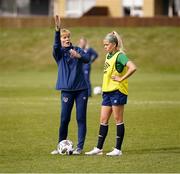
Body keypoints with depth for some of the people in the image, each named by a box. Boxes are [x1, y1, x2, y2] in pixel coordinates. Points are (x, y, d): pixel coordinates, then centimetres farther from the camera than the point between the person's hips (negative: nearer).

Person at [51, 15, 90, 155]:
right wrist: (57, 29, -36)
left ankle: (80, 147, 3)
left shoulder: (78, 50, 6)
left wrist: (78, 56, -35)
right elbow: (56, 45, -21)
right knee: (64, 119, -1)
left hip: (81, 89, 1)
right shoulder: (59, 53, 2)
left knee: (81, 118, -1)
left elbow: (87, 59, -12)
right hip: (67, 90, -1)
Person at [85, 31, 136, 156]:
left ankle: (118, 149, 3)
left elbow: (132, 68, -27)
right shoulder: (108, 55, 14)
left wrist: (121, 79, -18)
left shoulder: (120, 56, -13)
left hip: (118, 91, -9)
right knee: (103, 120, 9)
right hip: (107, 91, 9)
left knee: (118, 120, -2)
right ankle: (99, 148, 13)